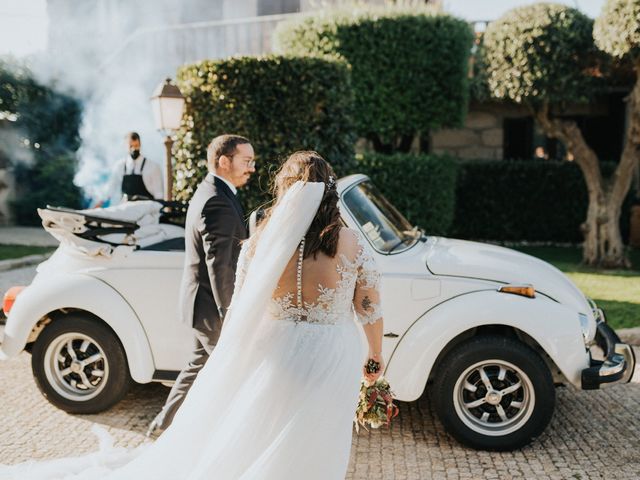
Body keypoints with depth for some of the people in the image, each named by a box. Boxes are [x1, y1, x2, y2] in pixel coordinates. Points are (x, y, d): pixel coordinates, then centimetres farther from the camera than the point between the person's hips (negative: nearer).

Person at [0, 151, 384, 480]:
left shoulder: (259, 245, -11)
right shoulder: (353, 244, -13)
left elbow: (240, 315, -1)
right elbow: (370, 310, -4)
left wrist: (226, 366, 15)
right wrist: (376, 355, 14)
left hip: (275, 357, 1)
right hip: (331, 364, -1)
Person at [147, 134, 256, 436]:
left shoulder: (209, 193, 11)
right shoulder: (219, 203, -23)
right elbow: (219, 267, -26)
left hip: (202, 304, 10)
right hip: (212, 308, -10)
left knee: (201, 364, 22)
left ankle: (164, 423, 33)